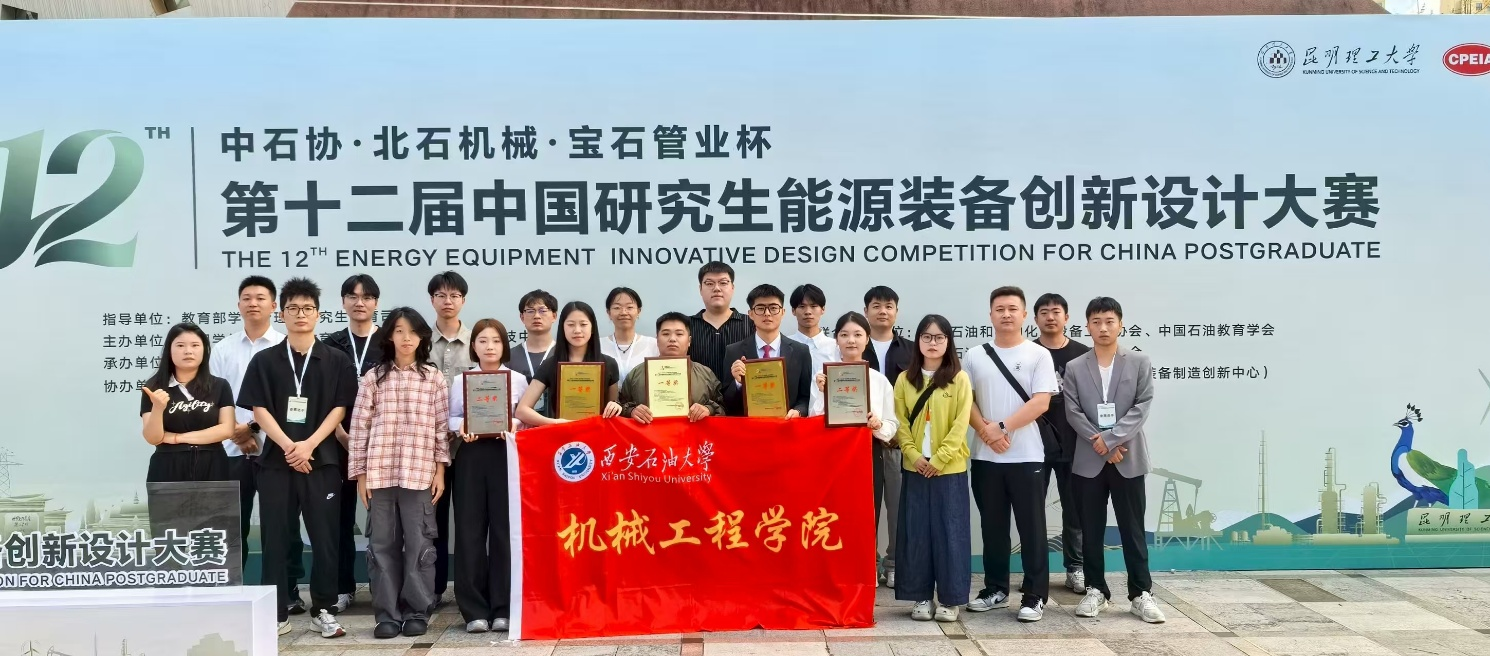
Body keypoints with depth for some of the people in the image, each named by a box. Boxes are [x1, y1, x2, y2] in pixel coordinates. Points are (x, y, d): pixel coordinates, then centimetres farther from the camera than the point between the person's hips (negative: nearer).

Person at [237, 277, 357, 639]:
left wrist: (309, 445, -13)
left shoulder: (337, 361, 4)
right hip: (276, 460, 1)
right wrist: (288, 446, -12)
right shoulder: (264, 361, 6)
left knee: (324, 537, 2)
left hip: (322, 459, -1)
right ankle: (276, 613, 12)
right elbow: (259, 410, 0)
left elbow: (339, 409, -1)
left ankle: (324, 609, 12)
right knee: (275, 538, 3)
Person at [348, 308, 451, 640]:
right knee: (382, 545, 5)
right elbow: (359, 427, 5)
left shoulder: (434, 378, 5)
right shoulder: (373, 377, 5)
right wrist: (360, 474, 1)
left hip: (420, 474, -1)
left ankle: (417, 612, 13)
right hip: (379, 473, 1)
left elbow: (442, 427, 5)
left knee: (419, 544, 3)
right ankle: (387, 614, 14)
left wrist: (440, 470, 1)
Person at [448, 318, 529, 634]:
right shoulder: (461, 380, 9)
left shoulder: (518, 379, 8)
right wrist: (461, 427, -14)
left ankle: (503, 608, 7)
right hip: (471, 455, 1)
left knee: (504, 529, -2)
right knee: (470, 529, -1)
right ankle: (475, 610, 6)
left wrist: (514, 425, -16)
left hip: (505, 454, -1)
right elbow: (451, 417, 7)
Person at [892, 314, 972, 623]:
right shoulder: (905, 380, 6)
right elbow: (900, 422, 3)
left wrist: (938, 459, -13)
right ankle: (921, 597, 14)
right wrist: (914, 455, -10)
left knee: (950, 532, 1)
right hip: (914, 468, 2)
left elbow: (960, 424, -7)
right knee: (916, 532, 4)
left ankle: (950, 598, 11)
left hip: (949, 468, -2)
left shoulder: (959, 379, -2)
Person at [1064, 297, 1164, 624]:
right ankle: (1096, 590, 16)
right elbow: (1073, 412, -1)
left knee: (1132, 529, 4)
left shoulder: (1139, 363, 3)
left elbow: (1142, 407, -5)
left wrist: (1111, 439, -14)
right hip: (1089, 460, 1)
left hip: (1128, 459, -1)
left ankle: (1141, 593, 11)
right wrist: (1098, 442, -14)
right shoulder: (1075, 368, 5)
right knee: (1091, 530, 6)